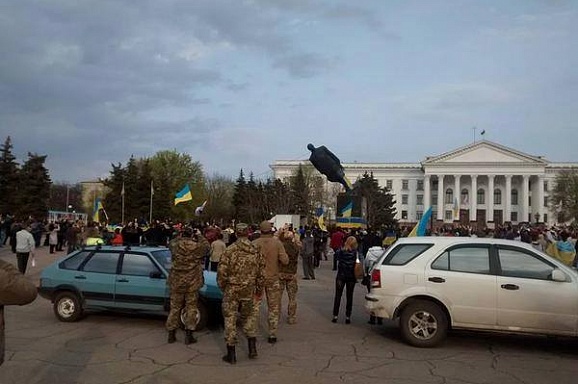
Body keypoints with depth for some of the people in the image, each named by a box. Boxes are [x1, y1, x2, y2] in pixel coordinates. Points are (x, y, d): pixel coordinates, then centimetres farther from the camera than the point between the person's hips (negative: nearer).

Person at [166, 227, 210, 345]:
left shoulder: (175, 245, -7)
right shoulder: (197, 247, -13)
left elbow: (171, 243, 17)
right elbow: (206, 245, 8)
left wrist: (180, 237, 21)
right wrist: (199, 235, 16)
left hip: (176, 282, 2)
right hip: (192, 283, -2)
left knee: (175, 308, 14)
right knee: (191, 308, 9)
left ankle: (171, 334, 21)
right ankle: (189, 335, 11)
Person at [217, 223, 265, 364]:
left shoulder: (229, 250, -12)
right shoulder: (256, 251, -1)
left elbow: (222, 272, -11)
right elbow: (261, 274, 4)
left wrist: (222, 287, 7)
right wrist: (259, 291, 16)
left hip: (231, 290, -3)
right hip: (249, 291, 3)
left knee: (230, 319, 7)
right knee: (249, 317, 21)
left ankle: (231, 354, 13)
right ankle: (252, 349, 20)